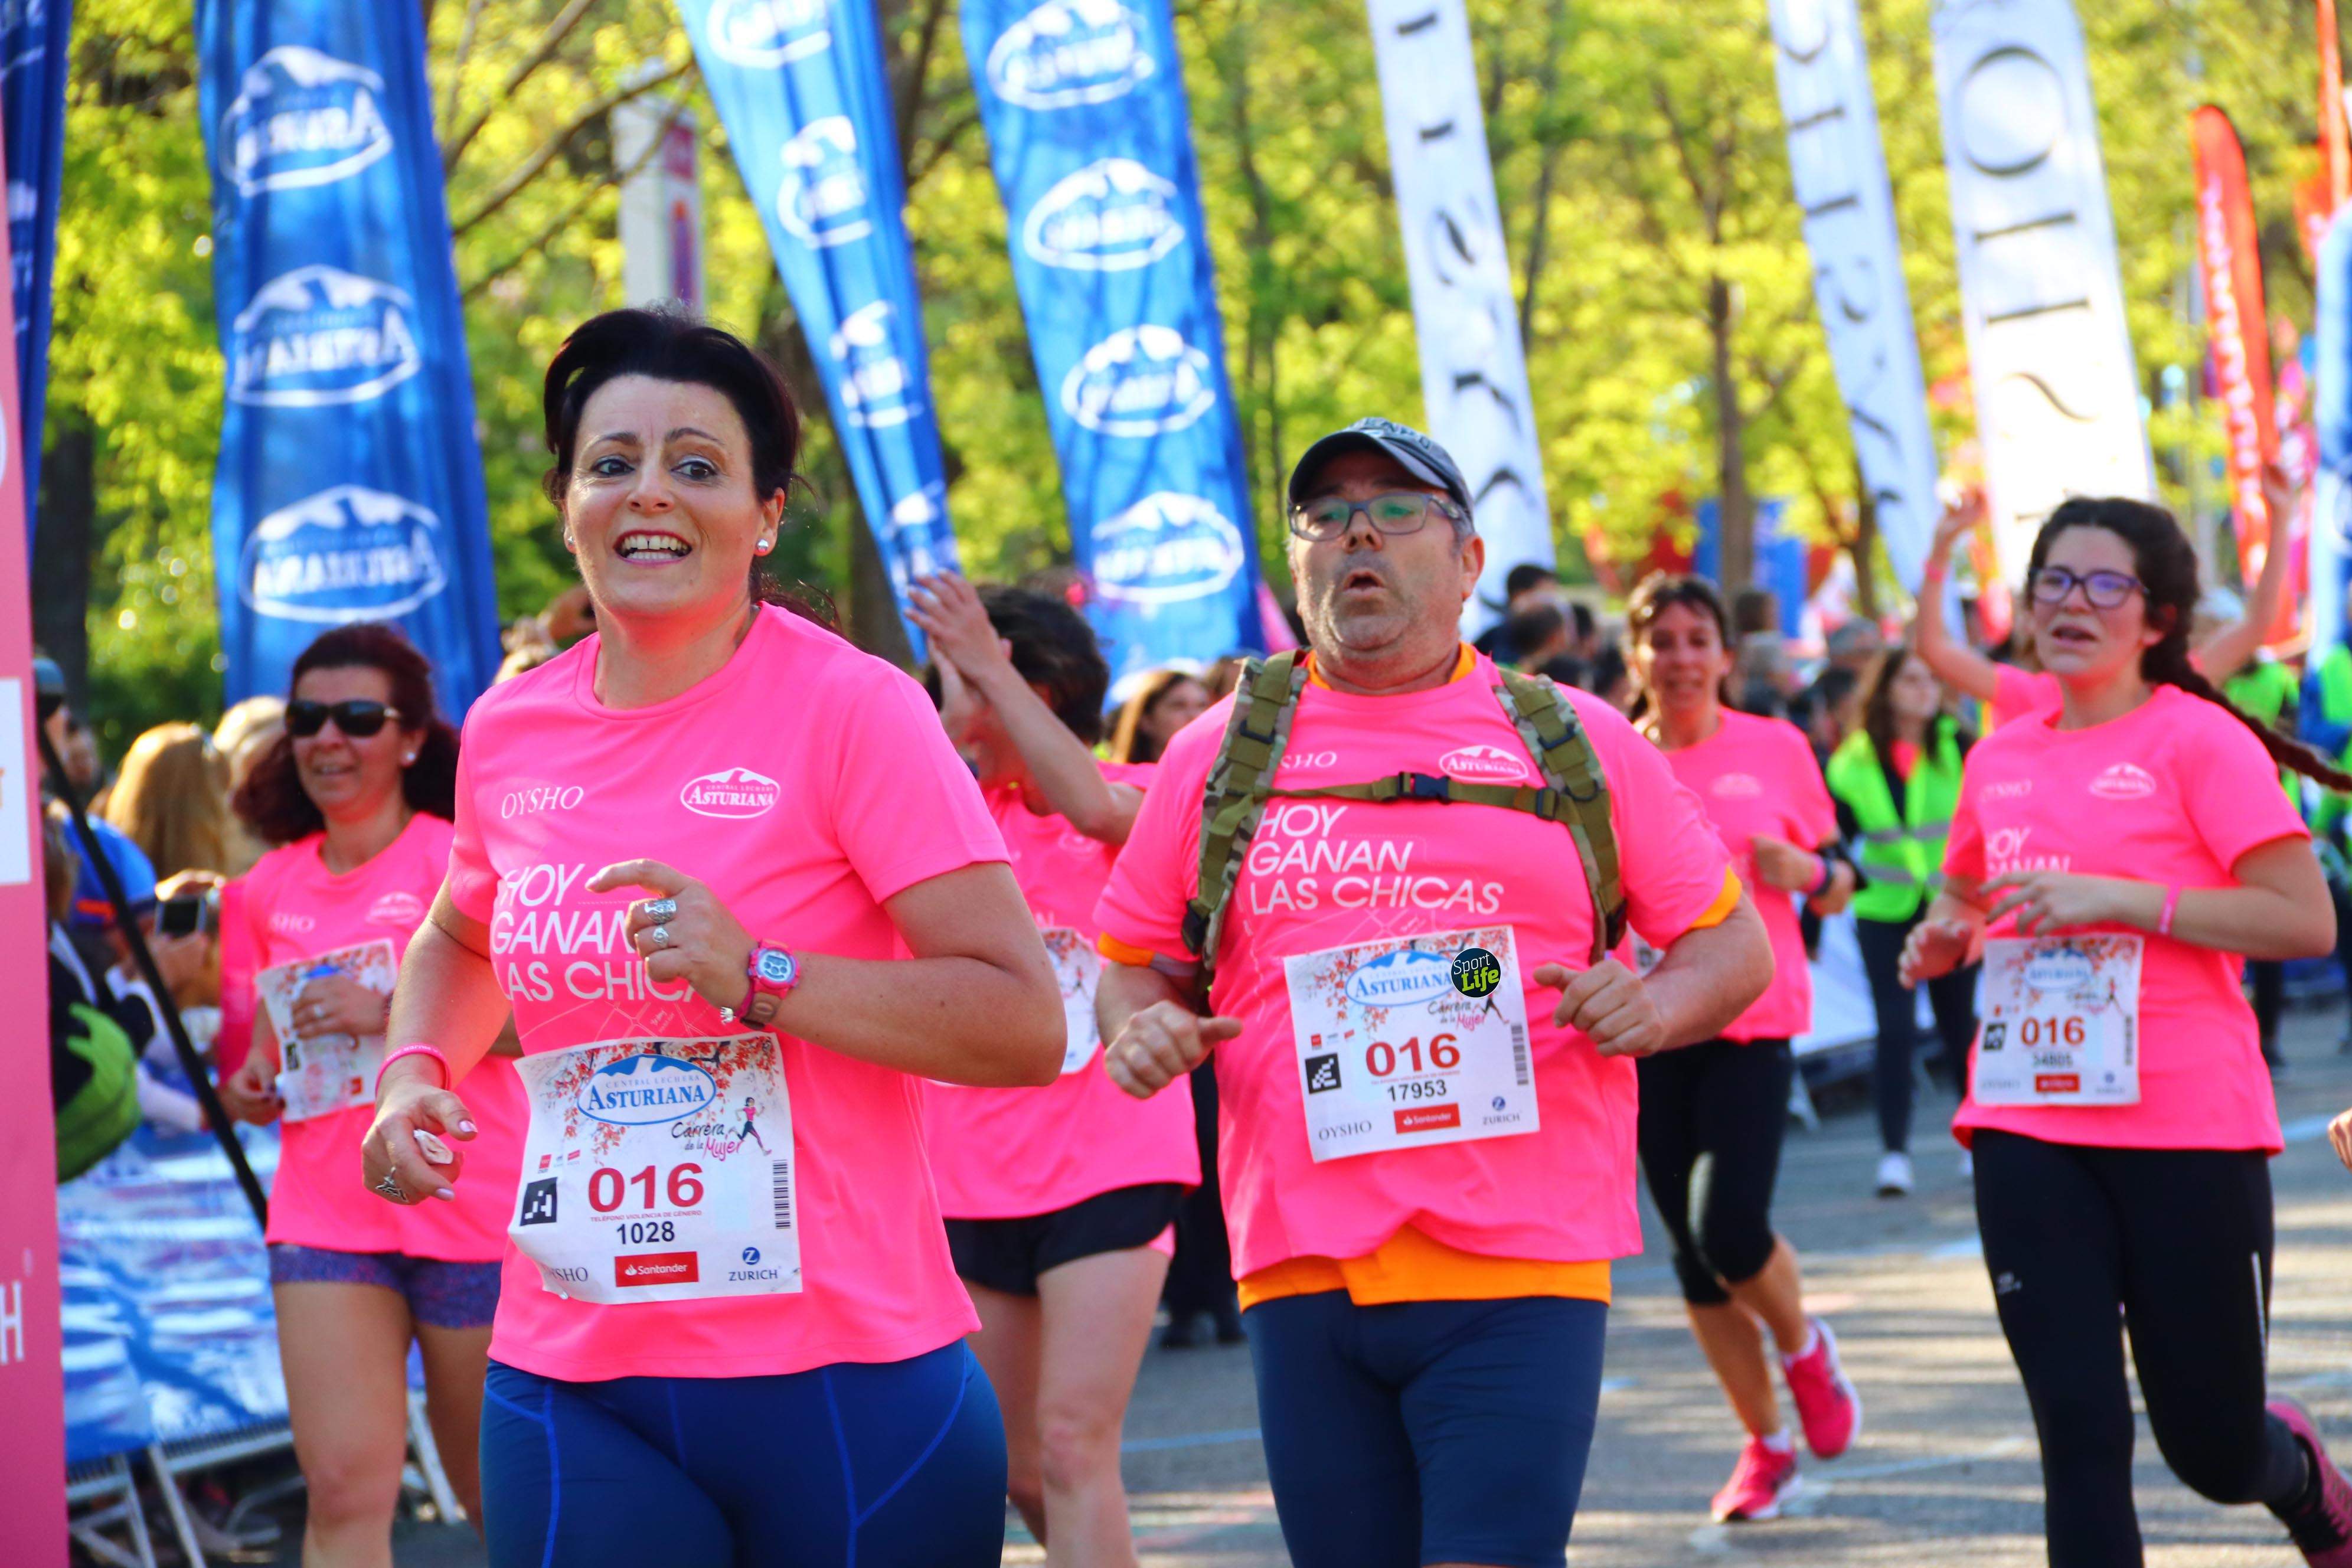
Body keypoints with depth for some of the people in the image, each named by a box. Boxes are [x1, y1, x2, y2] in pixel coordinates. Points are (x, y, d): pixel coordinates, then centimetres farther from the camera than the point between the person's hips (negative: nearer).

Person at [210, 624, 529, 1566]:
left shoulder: (460, 861, -5)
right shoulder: (268, 889, 10)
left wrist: (394, 1011, -22)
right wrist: (252, 1090, 1)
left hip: (472, 1211, -3)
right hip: (325, 1217, 3)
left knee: (496, 1492, 8)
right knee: (345, 1490, -10)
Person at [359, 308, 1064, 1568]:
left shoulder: (850, 709, -7)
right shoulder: (508, 732, 8)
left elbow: (1026, 1025, -13)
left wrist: (761, 975, -22)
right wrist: (413, 1073, 11)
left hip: (845, 1381, -4)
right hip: (570, 1391, 4)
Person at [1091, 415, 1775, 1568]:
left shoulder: (1575, 743, 9)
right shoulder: (1222, 752, 12)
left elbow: (1732, 944, 13)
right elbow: (1134, 966, 19)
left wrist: (1655, 1006, -9)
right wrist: (1140, 1029, -4)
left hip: (1521, 1267, -2)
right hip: (1301, 1273, 2)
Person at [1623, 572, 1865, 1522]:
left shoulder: (1776, 750, 2)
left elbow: (1837, 888, 10)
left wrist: (1802, 870, -11)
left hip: (1754, 1023, -2)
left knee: (1730, 1228, -17)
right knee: (1691, 1248, 5)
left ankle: (1805, 1349, 17)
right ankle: (1764, 1445, 21)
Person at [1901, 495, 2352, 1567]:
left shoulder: (2200, 741, -6)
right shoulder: (2000, 757, 11)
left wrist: (2118, 898, -19)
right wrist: (1939, 941, 8)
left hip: (2187, 1129, -4)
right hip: (2029, 1127, 4)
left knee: (2213, 1450, 5)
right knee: (2080, 1437, -3)